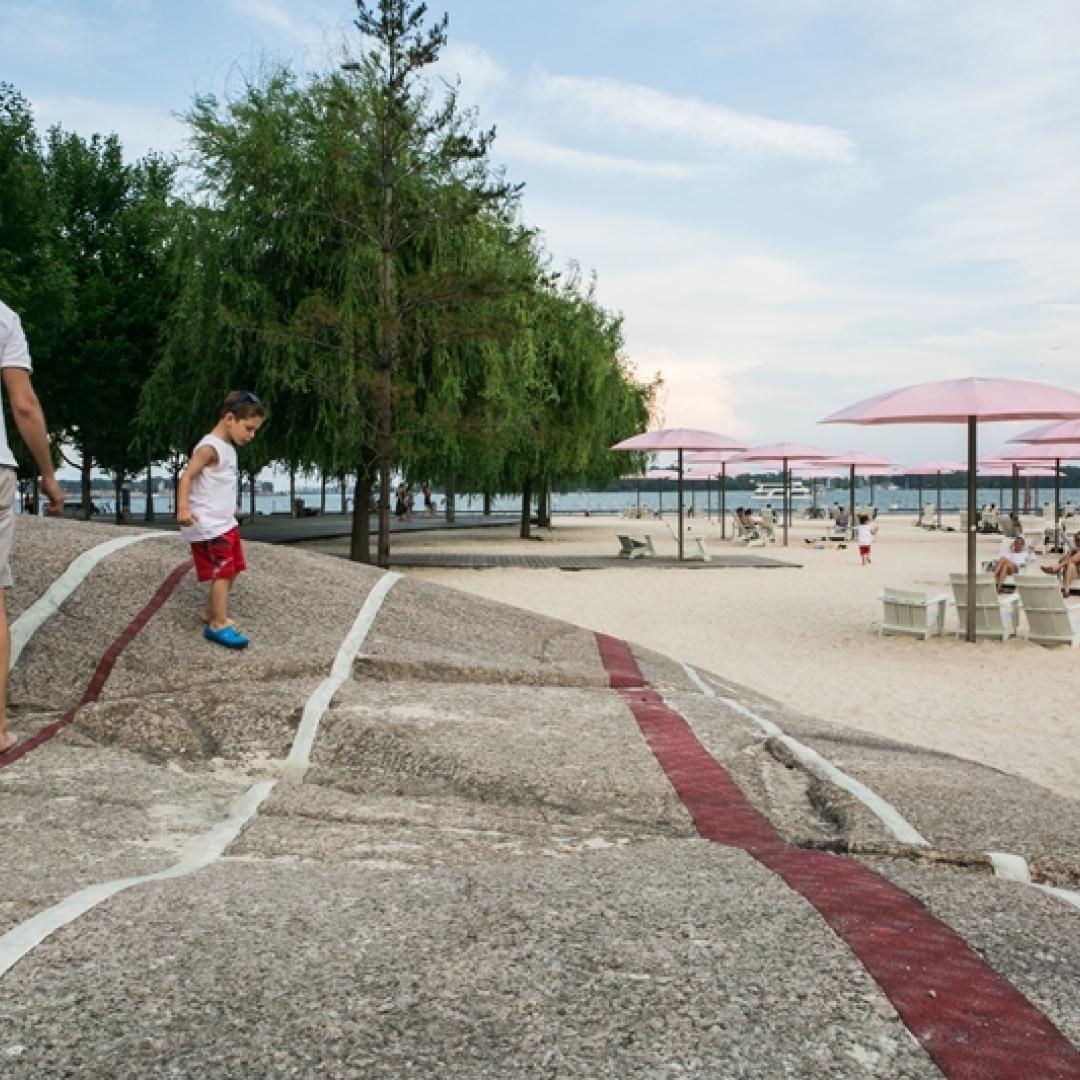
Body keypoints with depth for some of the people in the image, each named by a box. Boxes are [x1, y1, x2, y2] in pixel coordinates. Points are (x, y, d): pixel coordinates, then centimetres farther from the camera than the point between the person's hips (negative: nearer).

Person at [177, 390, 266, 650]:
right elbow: (187, 476, -25)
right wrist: (183, 508, -38)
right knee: (222, 572, -7)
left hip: (225, 523, 10)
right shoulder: (210, 447, -17)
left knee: (232, 570, 16)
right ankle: (219, 625, 0)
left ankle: (210, 613, 29)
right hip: (208, 526, -10)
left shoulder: (228, 448, 12)